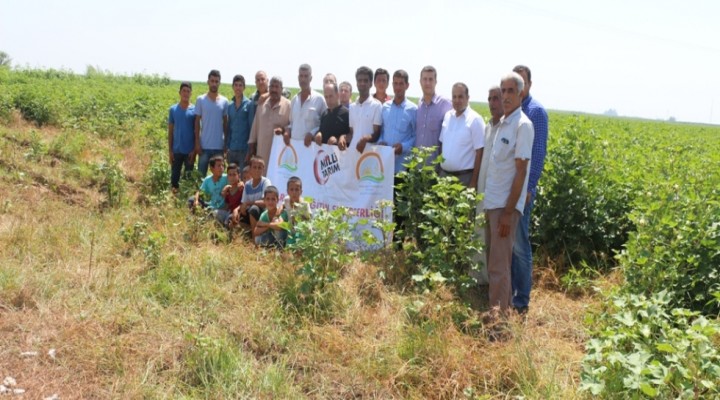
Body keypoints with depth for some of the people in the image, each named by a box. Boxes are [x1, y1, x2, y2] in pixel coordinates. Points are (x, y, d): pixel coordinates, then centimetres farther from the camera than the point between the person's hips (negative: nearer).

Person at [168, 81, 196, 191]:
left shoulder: (194, 110, -2)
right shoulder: (173, 109, 3)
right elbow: (170, 131, 6)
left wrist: (195, 150, -6)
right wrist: (170, 150, 2)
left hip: (189, 150, -2)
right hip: (176, 150, 2)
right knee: (174, 176, 6)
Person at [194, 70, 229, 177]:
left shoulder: (224, 101, 4)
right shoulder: (200, 100, 0)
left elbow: (225, 123, 8)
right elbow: (197, 122, 1)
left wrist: (227, 143, 4)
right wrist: (197, 143, -5)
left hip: (219, 145, 2)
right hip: (204, 145, -1)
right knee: (201, 174, 4)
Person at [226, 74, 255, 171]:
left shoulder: (249, 104, -3)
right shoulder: (230, 106, 11)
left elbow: (252, 127, -5)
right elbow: (228, 127, 14)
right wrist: (227, 147, 7)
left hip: (244, 149, -5)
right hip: (232, 150, 5)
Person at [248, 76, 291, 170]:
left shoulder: (288, 105, -2)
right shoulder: (262, 104, 12)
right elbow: (255, 126, 16)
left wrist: (283, 130, -20)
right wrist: (252, 146, 14)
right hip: (262, 152, 4)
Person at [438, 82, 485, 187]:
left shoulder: (475, 119, -9)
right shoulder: (447, 116, 8)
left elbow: (479, 153, -11)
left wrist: (474, 181, -13)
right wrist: (439, 170, 9)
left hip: (465, 177, -5)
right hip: (444, 174, 5)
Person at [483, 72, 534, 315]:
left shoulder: (522, 125, -11)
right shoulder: (501, 122, 13)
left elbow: (521, 171, -15)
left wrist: (508, 212, -18)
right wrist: (489, 205, 13)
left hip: (505, 205, -8)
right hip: (492, 202, 8)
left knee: (499, 266, -5)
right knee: (493, 261, 14)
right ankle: (497, 309, 24)